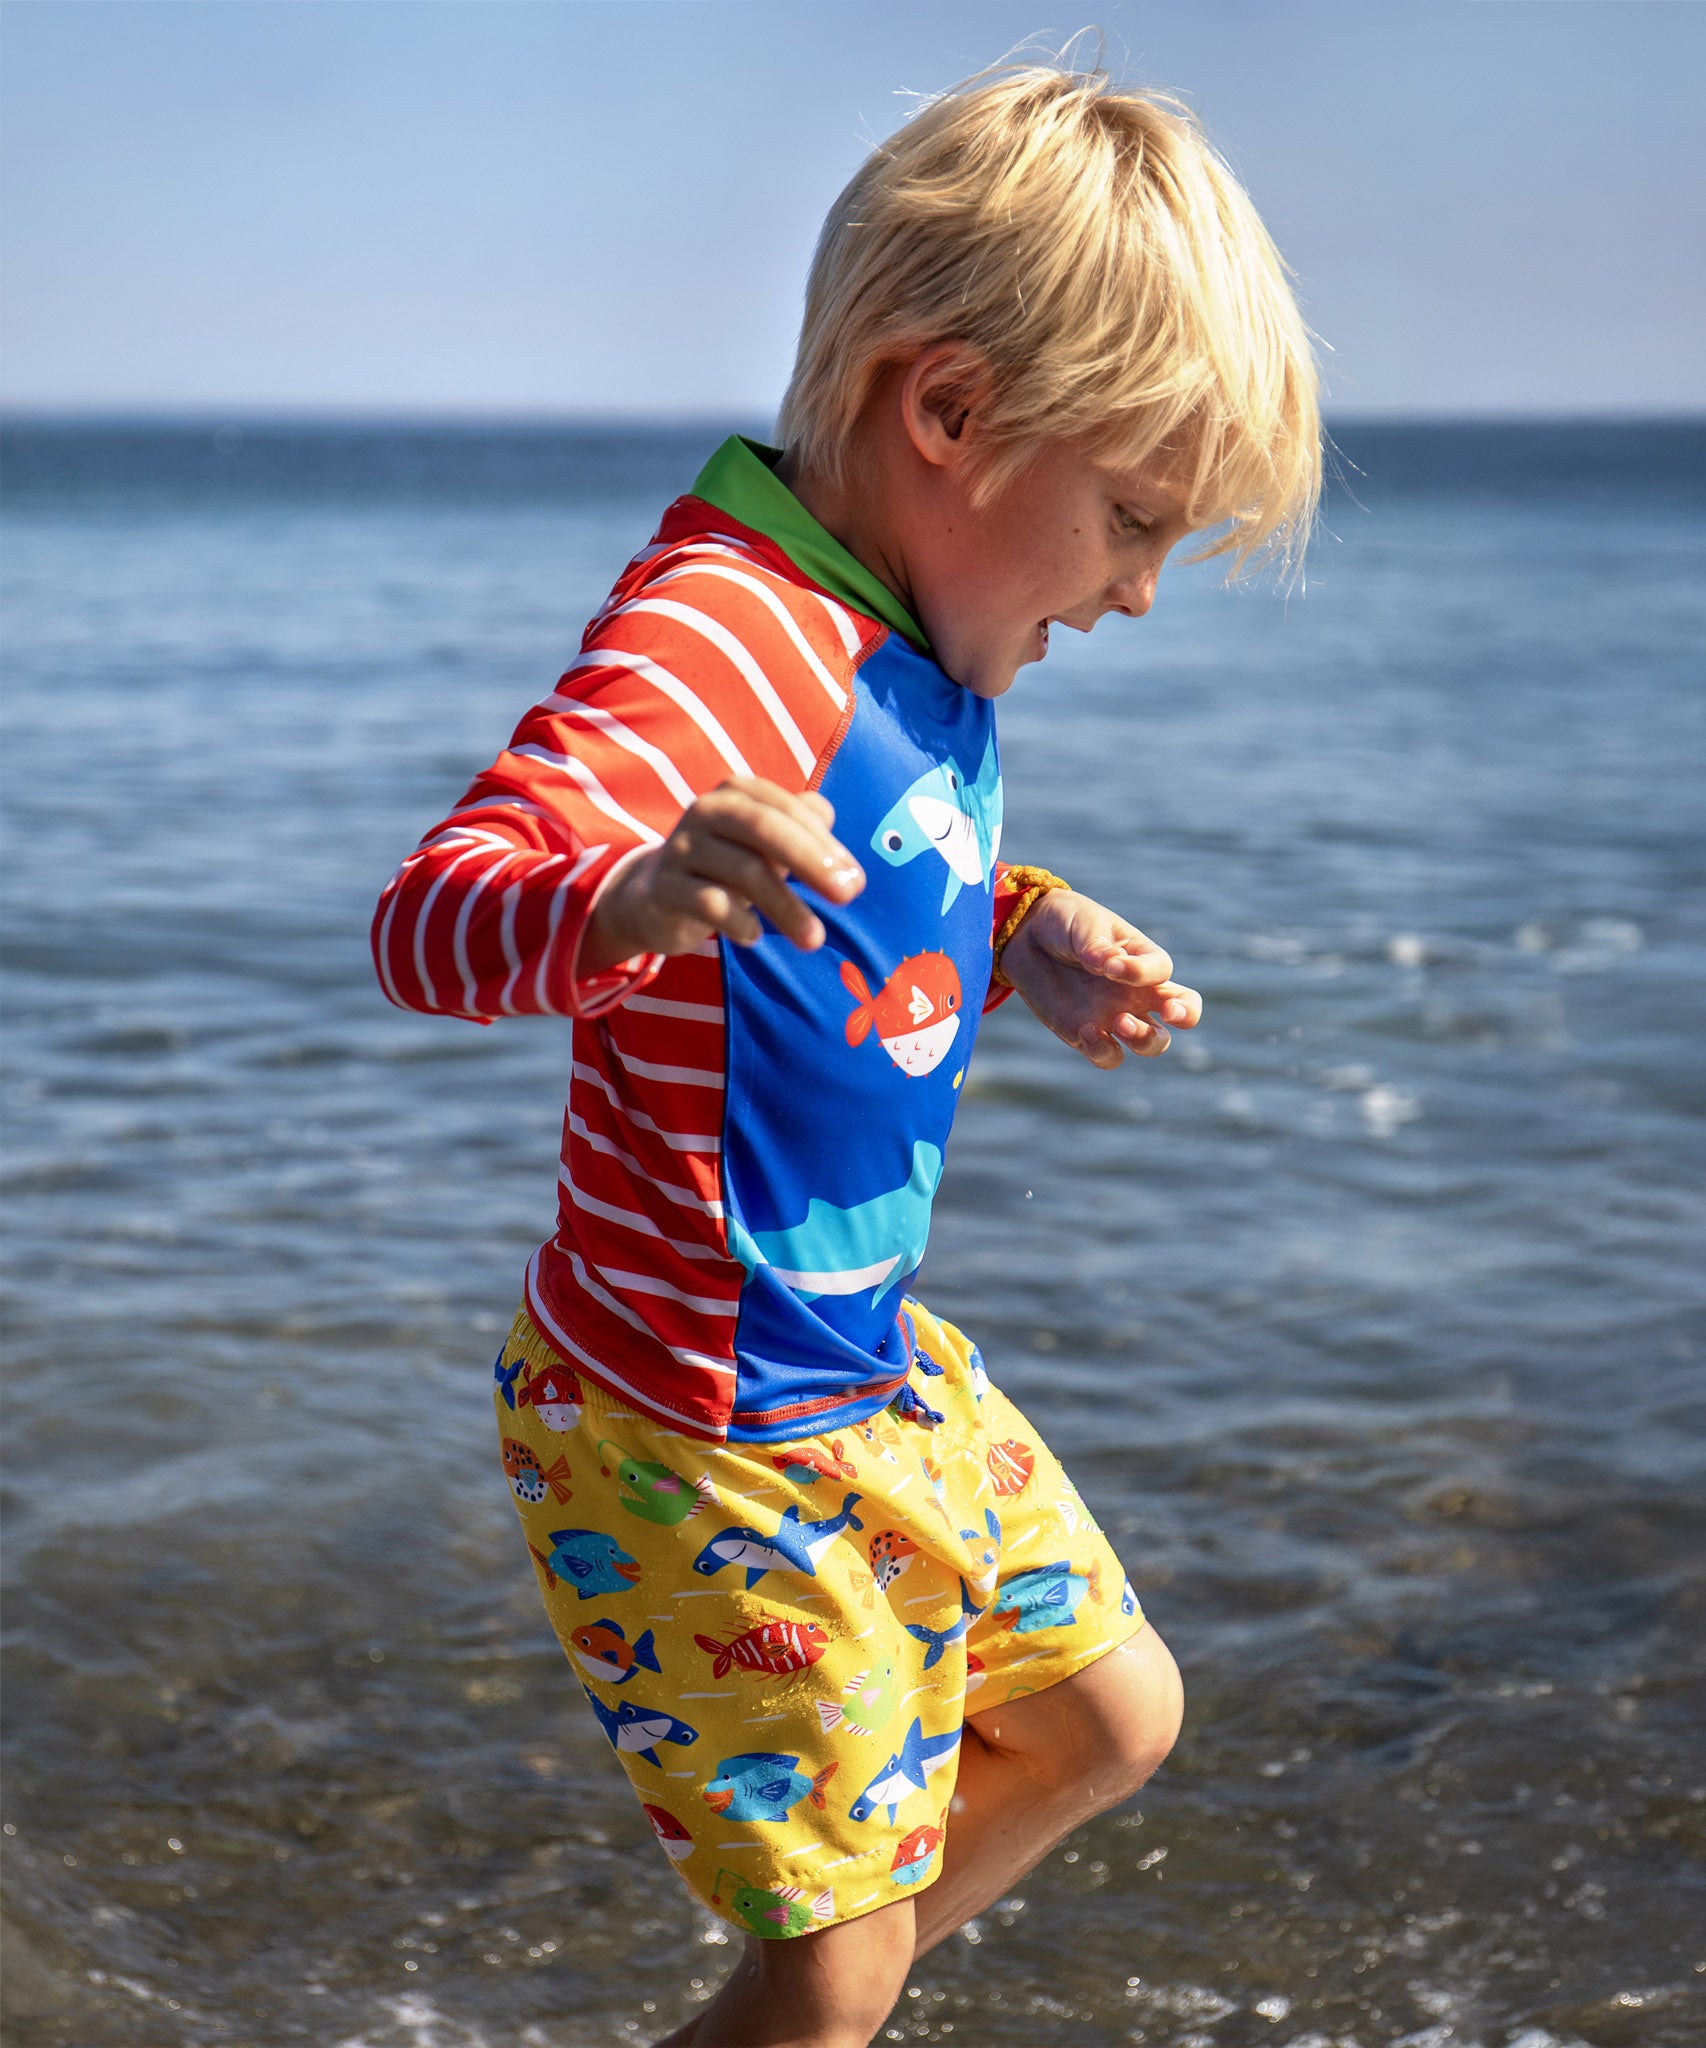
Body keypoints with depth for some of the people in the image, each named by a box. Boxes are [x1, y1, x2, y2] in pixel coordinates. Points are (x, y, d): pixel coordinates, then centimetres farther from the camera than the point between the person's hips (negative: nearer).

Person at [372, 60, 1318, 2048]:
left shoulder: (913, 650, 5)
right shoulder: (715, 634, -26)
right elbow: (427, 918, -39)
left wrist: (1031, 936, 5)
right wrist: (636, 896, -59)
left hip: (872, 1365, 10)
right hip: (684, 1433, -9)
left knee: (1114, 1715, 23)